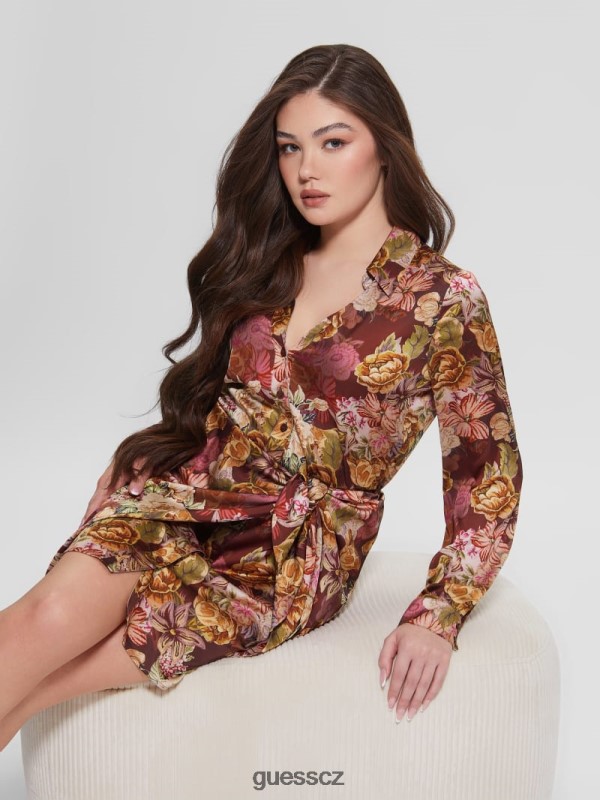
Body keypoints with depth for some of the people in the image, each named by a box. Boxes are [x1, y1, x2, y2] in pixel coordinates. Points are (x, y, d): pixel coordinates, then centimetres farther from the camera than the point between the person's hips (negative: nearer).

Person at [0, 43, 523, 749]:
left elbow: (489, 481, -1)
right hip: (190, 496, 4)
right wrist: (140, 455, 5)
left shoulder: (443, 298, -3)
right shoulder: (268, 263, 13)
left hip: (298, 557, -4)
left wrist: (437, 616, -9)